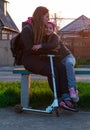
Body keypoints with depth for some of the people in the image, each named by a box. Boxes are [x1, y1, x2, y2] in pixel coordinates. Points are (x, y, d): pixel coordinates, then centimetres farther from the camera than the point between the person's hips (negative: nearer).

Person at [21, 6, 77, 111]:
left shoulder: (42, 28, 12)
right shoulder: (27, 29, -11)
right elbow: (30, 49, -17)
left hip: (40, 57, 7)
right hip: (29, 59, -7)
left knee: (61, 67, -22)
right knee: (52, 71, -32)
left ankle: (66, 98, -32)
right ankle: (59, 99, -20)